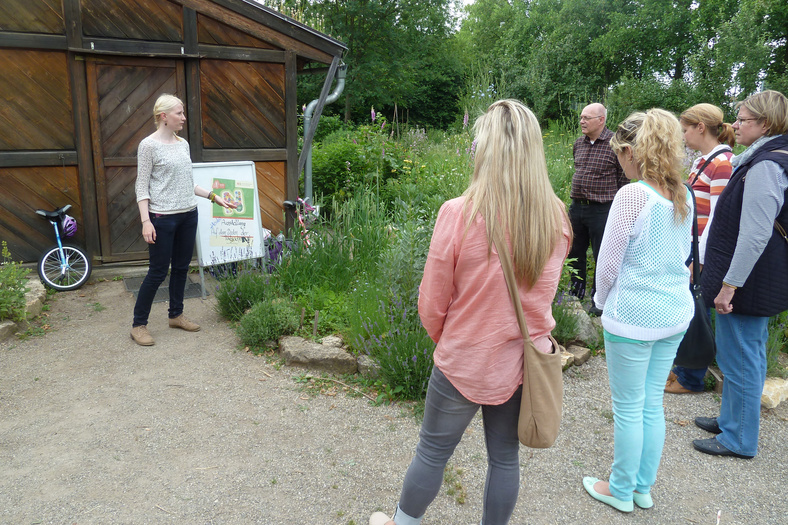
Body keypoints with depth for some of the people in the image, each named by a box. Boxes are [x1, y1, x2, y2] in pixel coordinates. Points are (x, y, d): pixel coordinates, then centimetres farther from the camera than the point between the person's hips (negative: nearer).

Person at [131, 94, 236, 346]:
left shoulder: (183, 144, 10)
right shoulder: (149, 145, -9)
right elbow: (142, 186, -11)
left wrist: (213, 196, 11)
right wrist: (146, 221, -18)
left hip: (188, 214, 7)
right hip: (163, 217, -7)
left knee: (181, 267, 14)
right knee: (158, 271, -1)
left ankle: (176, 315, 30)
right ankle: (138, 324, 12)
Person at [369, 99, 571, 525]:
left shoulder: (460, 213, -23)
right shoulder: (556, 217, -9)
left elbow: (432, 302, -12)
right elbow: (543, 292, 5)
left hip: (465, 362, -3)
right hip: (522, 360, 4)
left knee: (432, 451, 18)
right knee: (505, 457, 20)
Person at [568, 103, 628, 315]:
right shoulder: (578, 144, 9)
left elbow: (623, 178, -3)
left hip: (601, 210, -6)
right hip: (577, 207, 6)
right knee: (575, 253, 15)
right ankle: (576, 292, 33)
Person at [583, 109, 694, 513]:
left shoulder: (632, 195, -20)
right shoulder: (683, 194, 4)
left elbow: (608, 263, -14)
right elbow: (683, 254, 14)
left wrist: (602, 301, 3)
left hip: (634, 317, -7)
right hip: (676, 312, 7)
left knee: (628, 408, 9)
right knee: (652, 403, 19)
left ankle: (621, 491, 27)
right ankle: (644, 487, 34)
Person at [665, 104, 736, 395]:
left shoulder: (722, 163, -16)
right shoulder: (703, 162, 12)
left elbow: (717, 218, -19)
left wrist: (698, 260, -18)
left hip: (703, 255, -9)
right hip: (689, 249, 9)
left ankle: (692, 380, 17)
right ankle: (685, 369, 30)